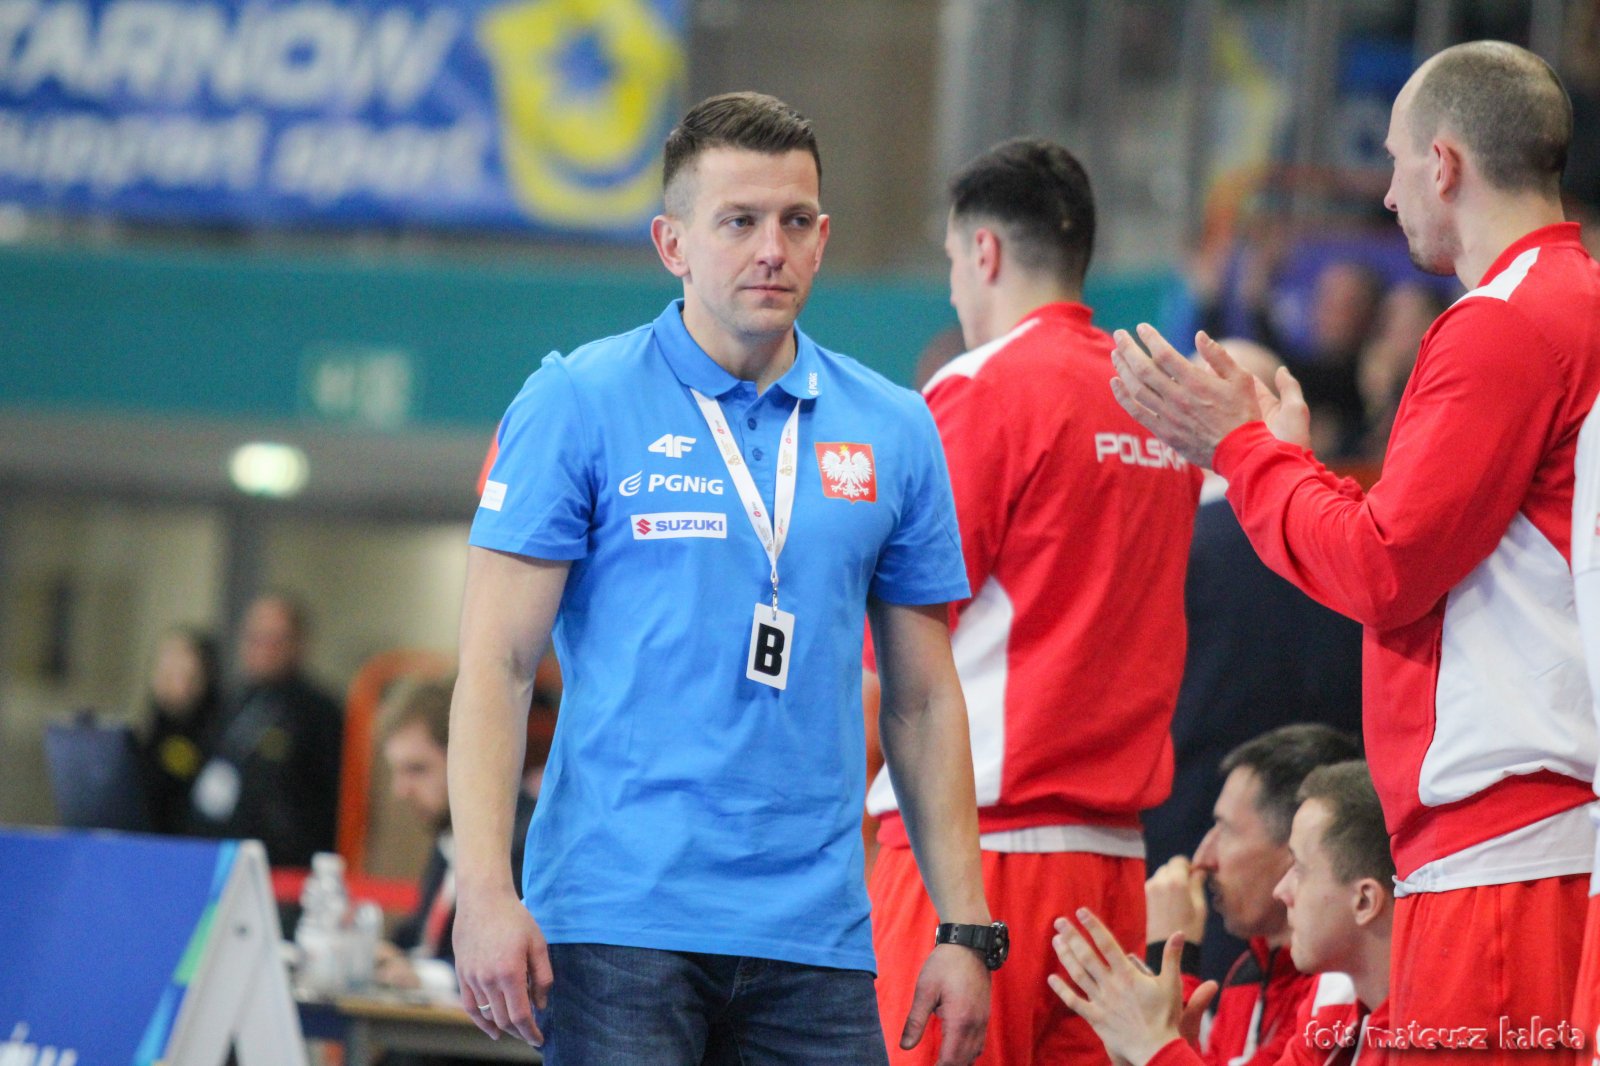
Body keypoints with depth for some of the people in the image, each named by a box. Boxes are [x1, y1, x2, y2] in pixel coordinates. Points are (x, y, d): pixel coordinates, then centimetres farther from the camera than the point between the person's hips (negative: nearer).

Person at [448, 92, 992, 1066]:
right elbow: (496, 665, -3)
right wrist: (486, 892, -13)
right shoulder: (577, 405, 1)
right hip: (618, 922, -3)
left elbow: (923, 701, 15)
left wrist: (965, 929, 8)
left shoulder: (893, 430, 11)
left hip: (816, 940, 3)